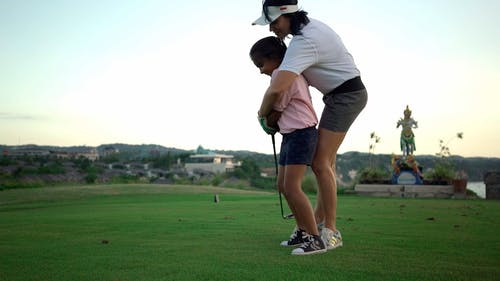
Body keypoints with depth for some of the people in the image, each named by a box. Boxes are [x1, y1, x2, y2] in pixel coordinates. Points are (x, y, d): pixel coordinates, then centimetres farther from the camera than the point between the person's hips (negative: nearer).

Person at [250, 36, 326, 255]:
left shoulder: (281, 73, -12)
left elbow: (275, 108, -10)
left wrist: (266, 122, 10)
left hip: (300, 133, -11)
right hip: (291, 134, 11)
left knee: (292, 187, -15)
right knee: (283, 185, 13)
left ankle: (315, 239, -12)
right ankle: (303, 231, 21)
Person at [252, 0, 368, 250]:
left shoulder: (304, 42, -27)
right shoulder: (310, 25, 5)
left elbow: (276, 89, -36)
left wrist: (262, 113, -17)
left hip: (346, 95, -10)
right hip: (344, 93, 10)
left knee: (320, 163, -14)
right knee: (326, 160, 12)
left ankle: (331, 232, -9)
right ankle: (319, 218, 20)